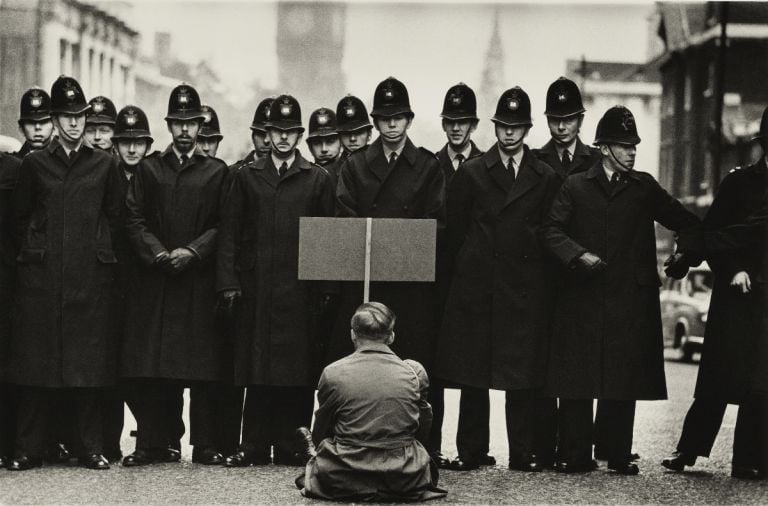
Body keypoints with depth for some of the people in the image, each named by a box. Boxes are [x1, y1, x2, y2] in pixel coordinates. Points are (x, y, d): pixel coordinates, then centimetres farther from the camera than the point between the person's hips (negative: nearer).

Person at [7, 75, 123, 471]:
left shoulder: (104, 165, 7)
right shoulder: (34, 164, 6)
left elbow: (114, 216, 13)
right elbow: (20, 216, 12)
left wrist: (98, 250, 9)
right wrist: (34, 249, 8)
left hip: (90, 275, 0)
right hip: (41, 275, 0)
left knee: (88, 361, 0)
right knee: (36, 361, -1)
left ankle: (91, 448, 6)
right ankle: (29, 449, 4)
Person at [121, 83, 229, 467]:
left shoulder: (216, 172, 8)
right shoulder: (149, 168, 11)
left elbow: (222, 226, 3)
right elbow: (134, 220, 5)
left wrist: (192, 251, -11)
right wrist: (159, 253, -9)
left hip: (201, 278, -1)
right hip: (155, 278, 1)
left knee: (204, 365, -3)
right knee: (152, 365, -3)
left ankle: (206, 445, 2)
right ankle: (156, 442, 2)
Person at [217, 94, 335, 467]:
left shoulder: (318, 180, 9)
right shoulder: (246, 178, 11)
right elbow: (229, 232, 8)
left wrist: (326, 285, -1)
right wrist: (228, 282, -1)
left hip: (300, 291, 0)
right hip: (256, 289, 0)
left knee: (298, 368, -1)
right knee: (257, 367, 0)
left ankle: (291, 446, 5)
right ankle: (254, 446, 5)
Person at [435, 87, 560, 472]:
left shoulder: (546, 178, 8)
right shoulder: (470, 173, 6)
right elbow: (455, 231, 8)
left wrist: (539, 277, 4)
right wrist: (464, 272, 6)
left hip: (527, 291, 0)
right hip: (477, 288, 0)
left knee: (524, 371, 0)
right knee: (472, 372, 2)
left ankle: (523, 452, 6)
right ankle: (471, 451, 8)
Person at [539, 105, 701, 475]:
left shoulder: (644, 188, 12)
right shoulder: (576, 186, 6)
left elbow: (686, 222, 18)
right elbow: (551, 230, -3)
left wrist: (685, 254, -1)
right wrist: (578, 254, -19)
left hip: (629, 301, 1)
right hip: (582, 299, -1)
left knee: (625, 382, 1)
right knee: (576, 381, -1)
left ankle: (618, 455, 7)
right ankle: (575, 455, 5)